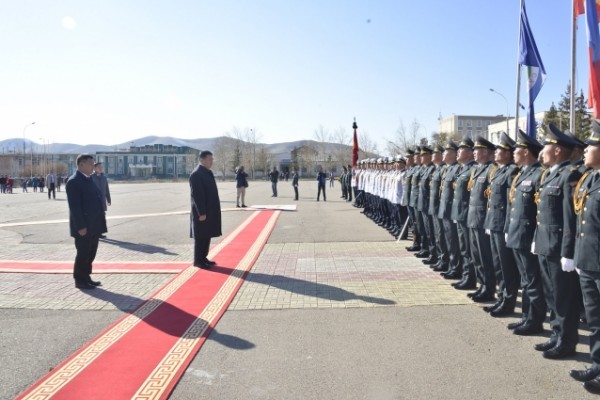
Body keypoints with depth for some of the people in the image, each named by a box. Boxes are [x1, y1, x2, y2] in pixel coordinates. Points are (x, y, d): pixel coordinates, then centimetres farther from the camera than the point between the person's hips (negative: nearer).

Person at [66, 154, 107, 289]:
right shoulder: (74, 181, -13)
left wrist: (100, 223, 14)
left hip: (94, 226, 9)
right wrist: (80, 226, -22)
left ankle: (86, 278, 24)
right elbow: (74, 206, -18)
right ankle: (80, 281, 12)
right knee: (83, 254, 1)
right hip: (84, 227, -9)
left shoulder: (89, 180, 16)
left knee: (91, 254, 14)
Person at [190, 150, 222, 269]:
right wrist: (201, 212, -21)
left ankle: (203, 258, 23)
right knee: (200, 236, 0)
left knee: (207, 235, 13)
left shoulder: (208, 173, 13)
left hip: (210, 211, 9)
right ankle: (198, 260, 9)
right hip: (202, 212, -9)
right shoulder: (196, 174, -15)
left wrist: (214, 210, 16)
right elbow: (197, 195, -20)